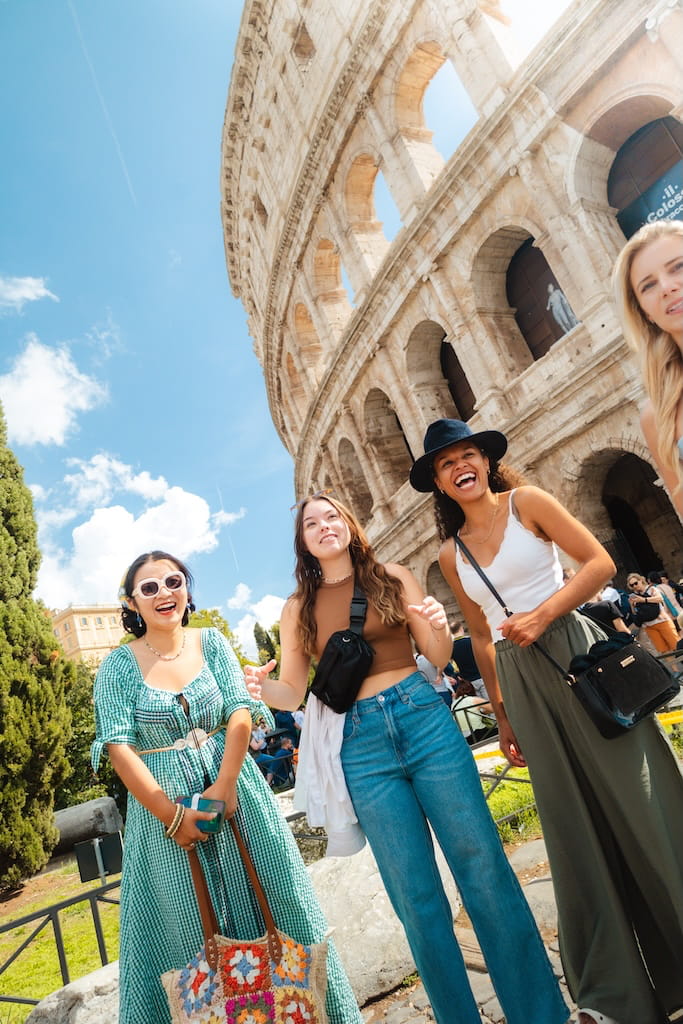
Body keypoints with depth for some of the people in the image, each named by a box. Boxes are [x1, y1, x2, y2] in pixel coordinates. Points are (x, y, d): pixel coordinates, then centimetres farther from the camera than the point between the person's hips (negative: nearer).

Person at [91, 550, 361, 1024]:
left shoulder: (211, 642, 0)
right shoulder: (118, 665, -6)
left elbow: (241, 712, -6)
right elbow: (119, 747, -11)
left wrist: (225, 784, -18)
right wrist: (171, 815, -16)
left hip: (232, 787, 2)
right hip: (161, 801, -2)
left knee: (262, 903, 13)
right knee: (184, 927, 10)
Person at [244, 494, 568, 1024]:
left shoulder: (393, 577, 6)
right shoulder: (298, 608, 8)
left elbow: (439, 658, 5)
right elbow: (292, 693, 7)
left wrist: (439, 626, -17)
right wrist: (262, 685, -14)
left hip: (424, 719, 0)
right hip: (362, 746, 1)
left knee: (482, 862, 4)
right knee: (416, 893, 7)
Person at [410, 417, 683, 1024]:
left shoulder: (526, 502, -1)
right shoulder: (451, 554, 10)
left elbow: (600, 562, -6)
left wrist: (541, 614, -18)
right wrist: (501, 713, 15)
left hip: (576, 654, -3)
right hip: (522, 683, 4)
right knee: (571, 818, 11)